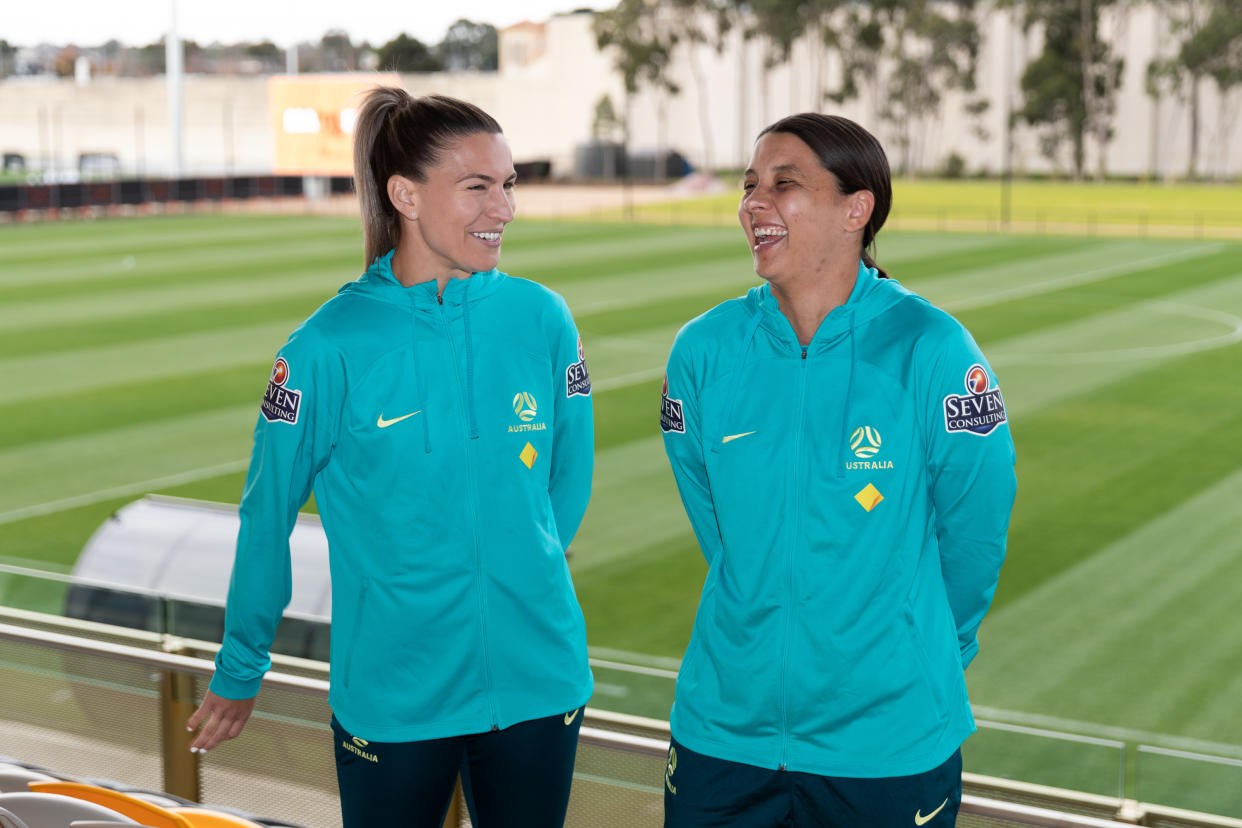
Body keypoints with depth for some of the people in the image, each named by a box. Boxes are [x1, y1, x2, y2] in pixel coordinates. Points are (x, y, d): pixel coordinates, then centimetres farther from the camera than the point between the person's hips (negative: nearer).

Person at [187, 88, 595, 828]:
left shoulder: (543, 319, -4)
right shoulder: (332, 345, -12)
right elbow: (268, 515, -3)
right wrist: (240, 671, 6)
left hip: (539, 687, 3)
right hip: (390, 699, -2)